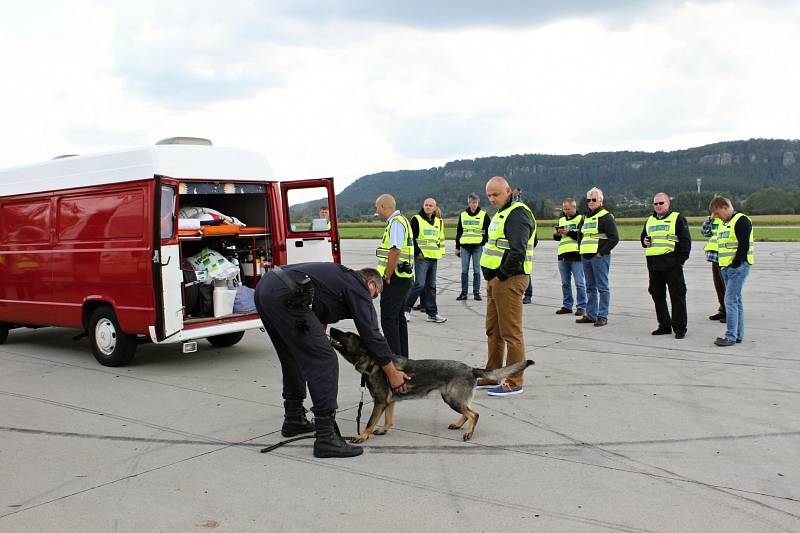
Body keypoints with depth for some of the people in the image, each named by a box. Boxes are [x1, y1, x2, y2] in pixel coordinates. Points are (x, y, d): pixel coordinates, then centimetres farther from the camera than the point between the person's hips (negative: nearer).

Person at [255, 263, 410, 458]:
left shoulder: (341, 275, 31)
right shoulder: (358, 288, 7)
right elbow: (371, 333, 5)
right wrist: (392, 373, 11)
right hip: (284, 296, -10)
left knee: (293, 357, 25)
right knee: (324, 362, -6)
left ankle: (294, 419, 37)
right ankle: (326, 438, -7)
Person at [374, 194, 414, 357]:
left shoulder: (396, 223, -14)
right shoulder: (399, 221, 18)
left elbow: (395, 252, -23)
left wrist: (387, 277, -18)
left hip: (395, 279, -10)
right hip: (402, 279, 10)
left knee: (388, 319, -7)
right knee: (399, 318, 15)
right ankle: (402, 358, 23)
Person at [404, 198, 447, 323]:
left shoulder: (438, 222, 14)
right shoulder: (416, 220, -5)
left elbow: (441, 239, 24)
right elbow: (411, 238, -9)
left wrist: (440, 251, 13)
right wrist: (417, 253, -13)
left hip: (434, 258, 7)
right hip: (421, 257, -6)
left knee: (431, 286, 10)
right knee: (419, 284, -13)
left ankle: (432, 313, 15)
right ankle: (405, 309, 0)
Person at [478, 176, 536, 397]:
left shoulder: (517, 215, -14)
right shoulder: (502, 213, 18)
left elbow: (518, 251, -23)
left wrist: (501, 276, -16)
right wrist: (492, 278, 16)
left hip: (509, 280, -11)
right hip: (495, 280, 11)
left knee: (511, 332, -4)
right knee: (493, 330, 17)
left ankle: (514, 382, 4)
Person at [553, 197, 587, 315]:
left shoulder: (581, 218, 0)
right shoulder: (561, 220, 18)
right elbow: (556, 238, 20)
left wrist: (569, 232, -19)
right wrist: (557, 234, -2)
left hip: (576, 255, -6)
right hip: (562, 255, 6)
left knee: (579, 283, -3)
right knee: (565, 283, 11)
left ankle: (581, 307, 2)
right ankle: (567, 306, 19)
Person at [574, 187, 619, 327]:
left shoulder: (606, 217, -6)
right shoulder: (586, 217, 18)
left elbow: (614, 238, -12)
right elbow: (580, 235, 29)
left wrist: (602, 252, -14)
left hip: (599, 257, -8)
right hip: (585, 257, 8)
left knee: (602, 287, -3)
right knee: (590, 287, 12)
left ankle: (603, 316, 1)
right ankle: (591, 315, 19)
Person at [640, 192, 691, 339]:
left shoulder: (677, 218, 0)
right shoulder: (650, 221, 18)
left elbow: (685, 240, -4)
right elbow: (643, 236, 30)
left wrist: (681, 259, -10)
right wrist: (644, 241, 7)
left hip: (672, 264, -6)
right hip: (653, 264, 6)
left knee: (677, 296, -3)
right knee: (657, 296, 10)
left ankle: (679, 328, 3)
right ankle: (664, 325, 20)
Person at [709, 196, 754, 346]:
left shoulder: (741, 220, -11)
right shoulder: (724, 223, 18)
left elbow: (744, 246, -18)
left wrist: (735, 265, -16)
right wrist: (724, 266, 14)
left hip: (738, 267, -9)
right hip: (726, 267, 9)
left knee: (730, 300, -12)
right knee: (736, 300, 12)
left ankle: (731, 336, -9)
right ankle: (738, 334, 18)